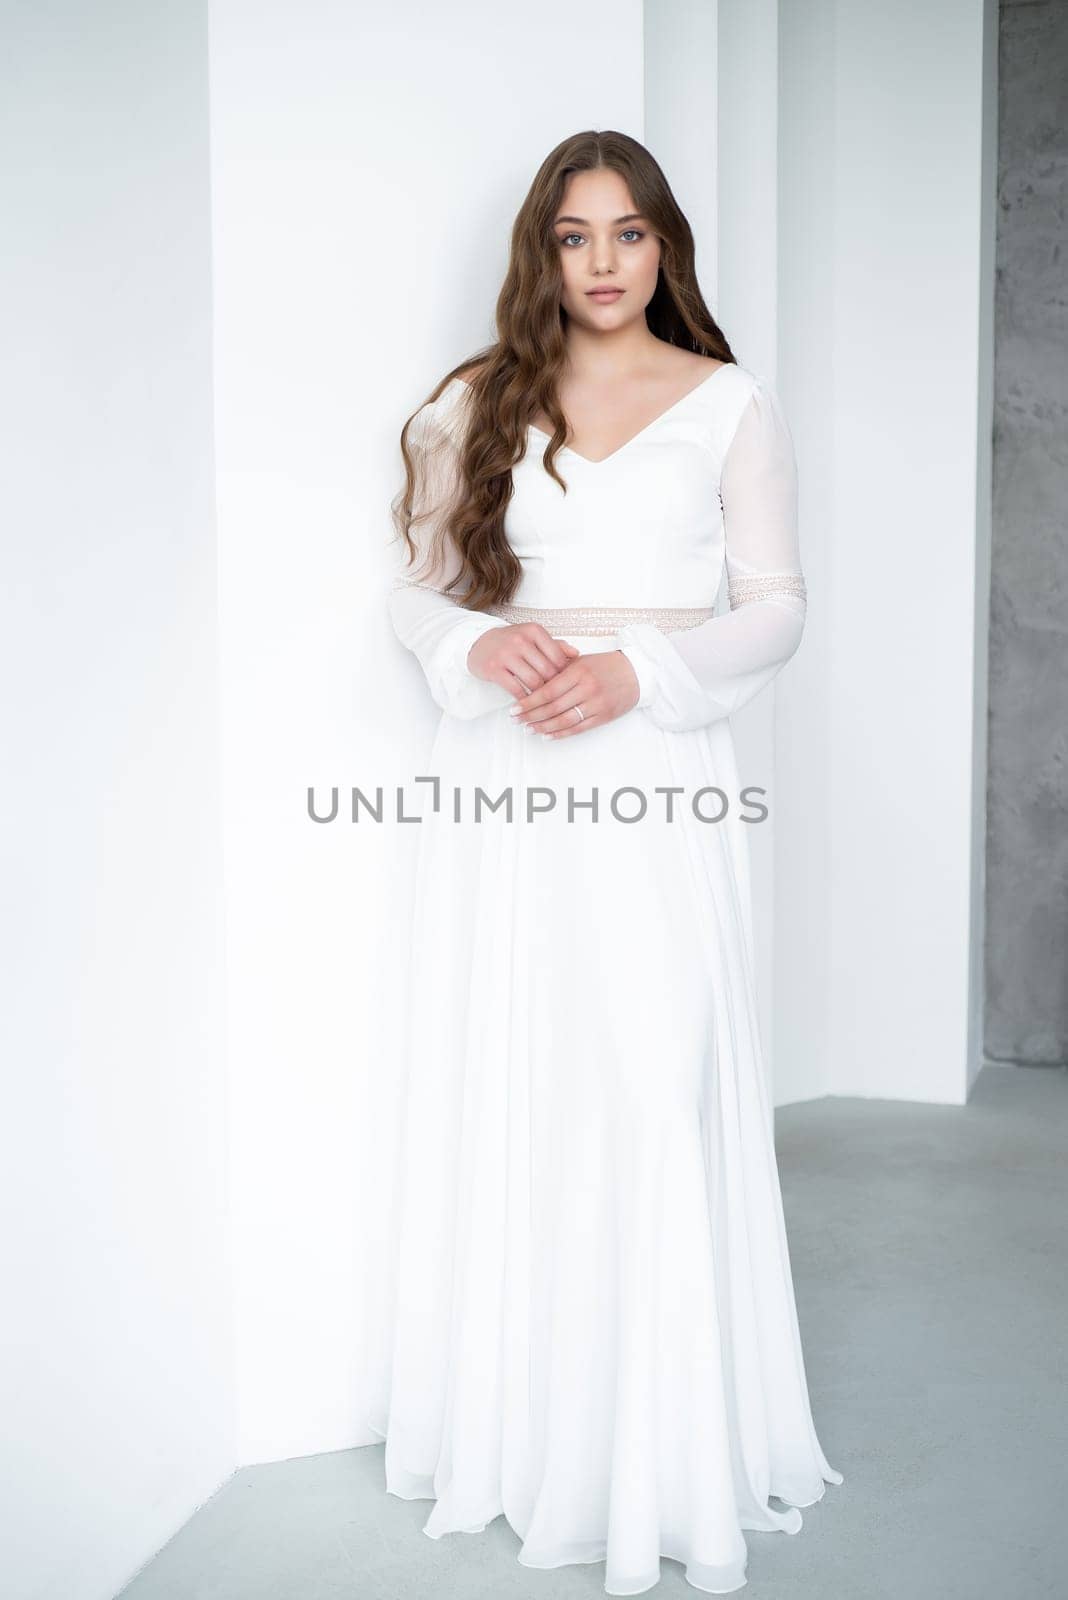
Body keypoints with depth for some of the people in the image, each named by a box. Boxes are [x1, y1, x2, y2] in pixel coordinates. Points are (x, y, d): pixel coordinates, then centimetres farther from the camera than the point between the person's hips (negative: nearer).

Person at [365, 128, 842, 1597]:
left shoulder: (731, 404, 8)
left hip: (656, 774, -2)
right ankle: (519, 1427, 20)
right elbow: (417, 586, 11)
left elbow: (777, 608, 3)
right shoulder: (478, 404, 13)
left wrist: (639, 669, -13)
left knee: (658, 1094, -5)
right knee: (506, 1093, 4)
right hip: (500, 780, 2)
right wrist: (480, 646, -11)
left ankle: (674, 1460, 9)